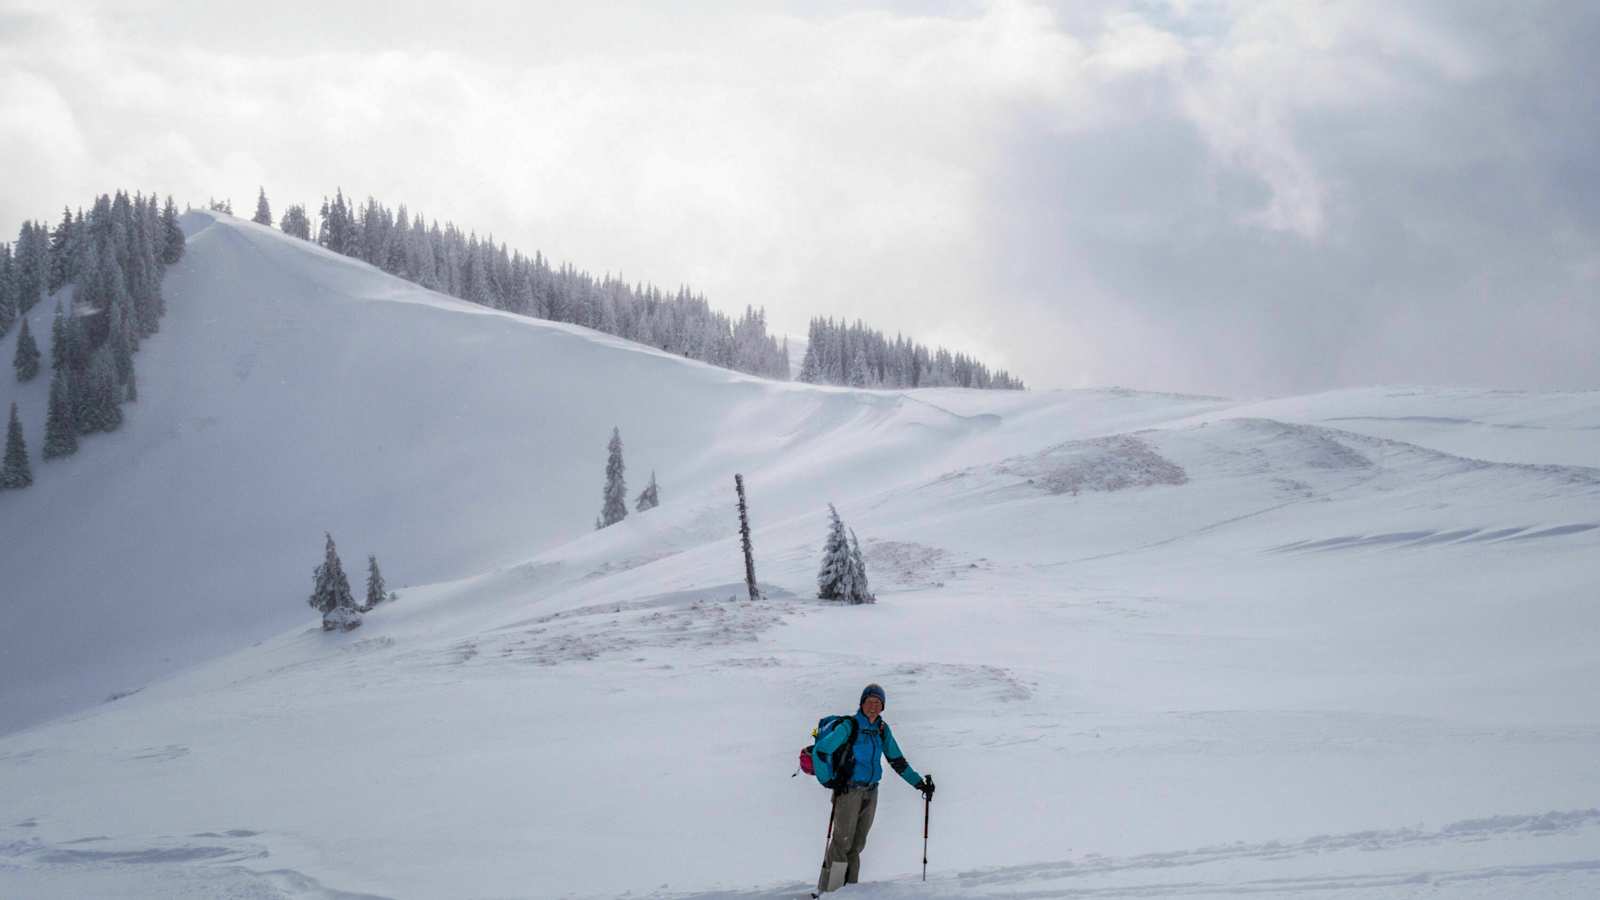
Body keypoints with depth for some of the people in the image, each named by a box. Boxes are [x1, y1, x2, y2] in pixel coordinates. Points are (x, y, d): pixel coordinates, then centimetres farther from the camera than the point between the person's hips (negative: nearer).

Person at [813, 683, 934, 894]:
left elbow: (898, 761, 19)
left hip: (870, 792, 6)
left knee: (856, 845, 5)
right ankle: (827, 890, -9)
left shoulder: (882, 730, 10)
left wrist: (919, 783, 15)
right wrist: (829, 781, -13)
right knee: (842, 842, -11)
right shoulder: (848, 726, -9)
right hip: (848, 790, -6)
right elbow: (820, 751, -10)